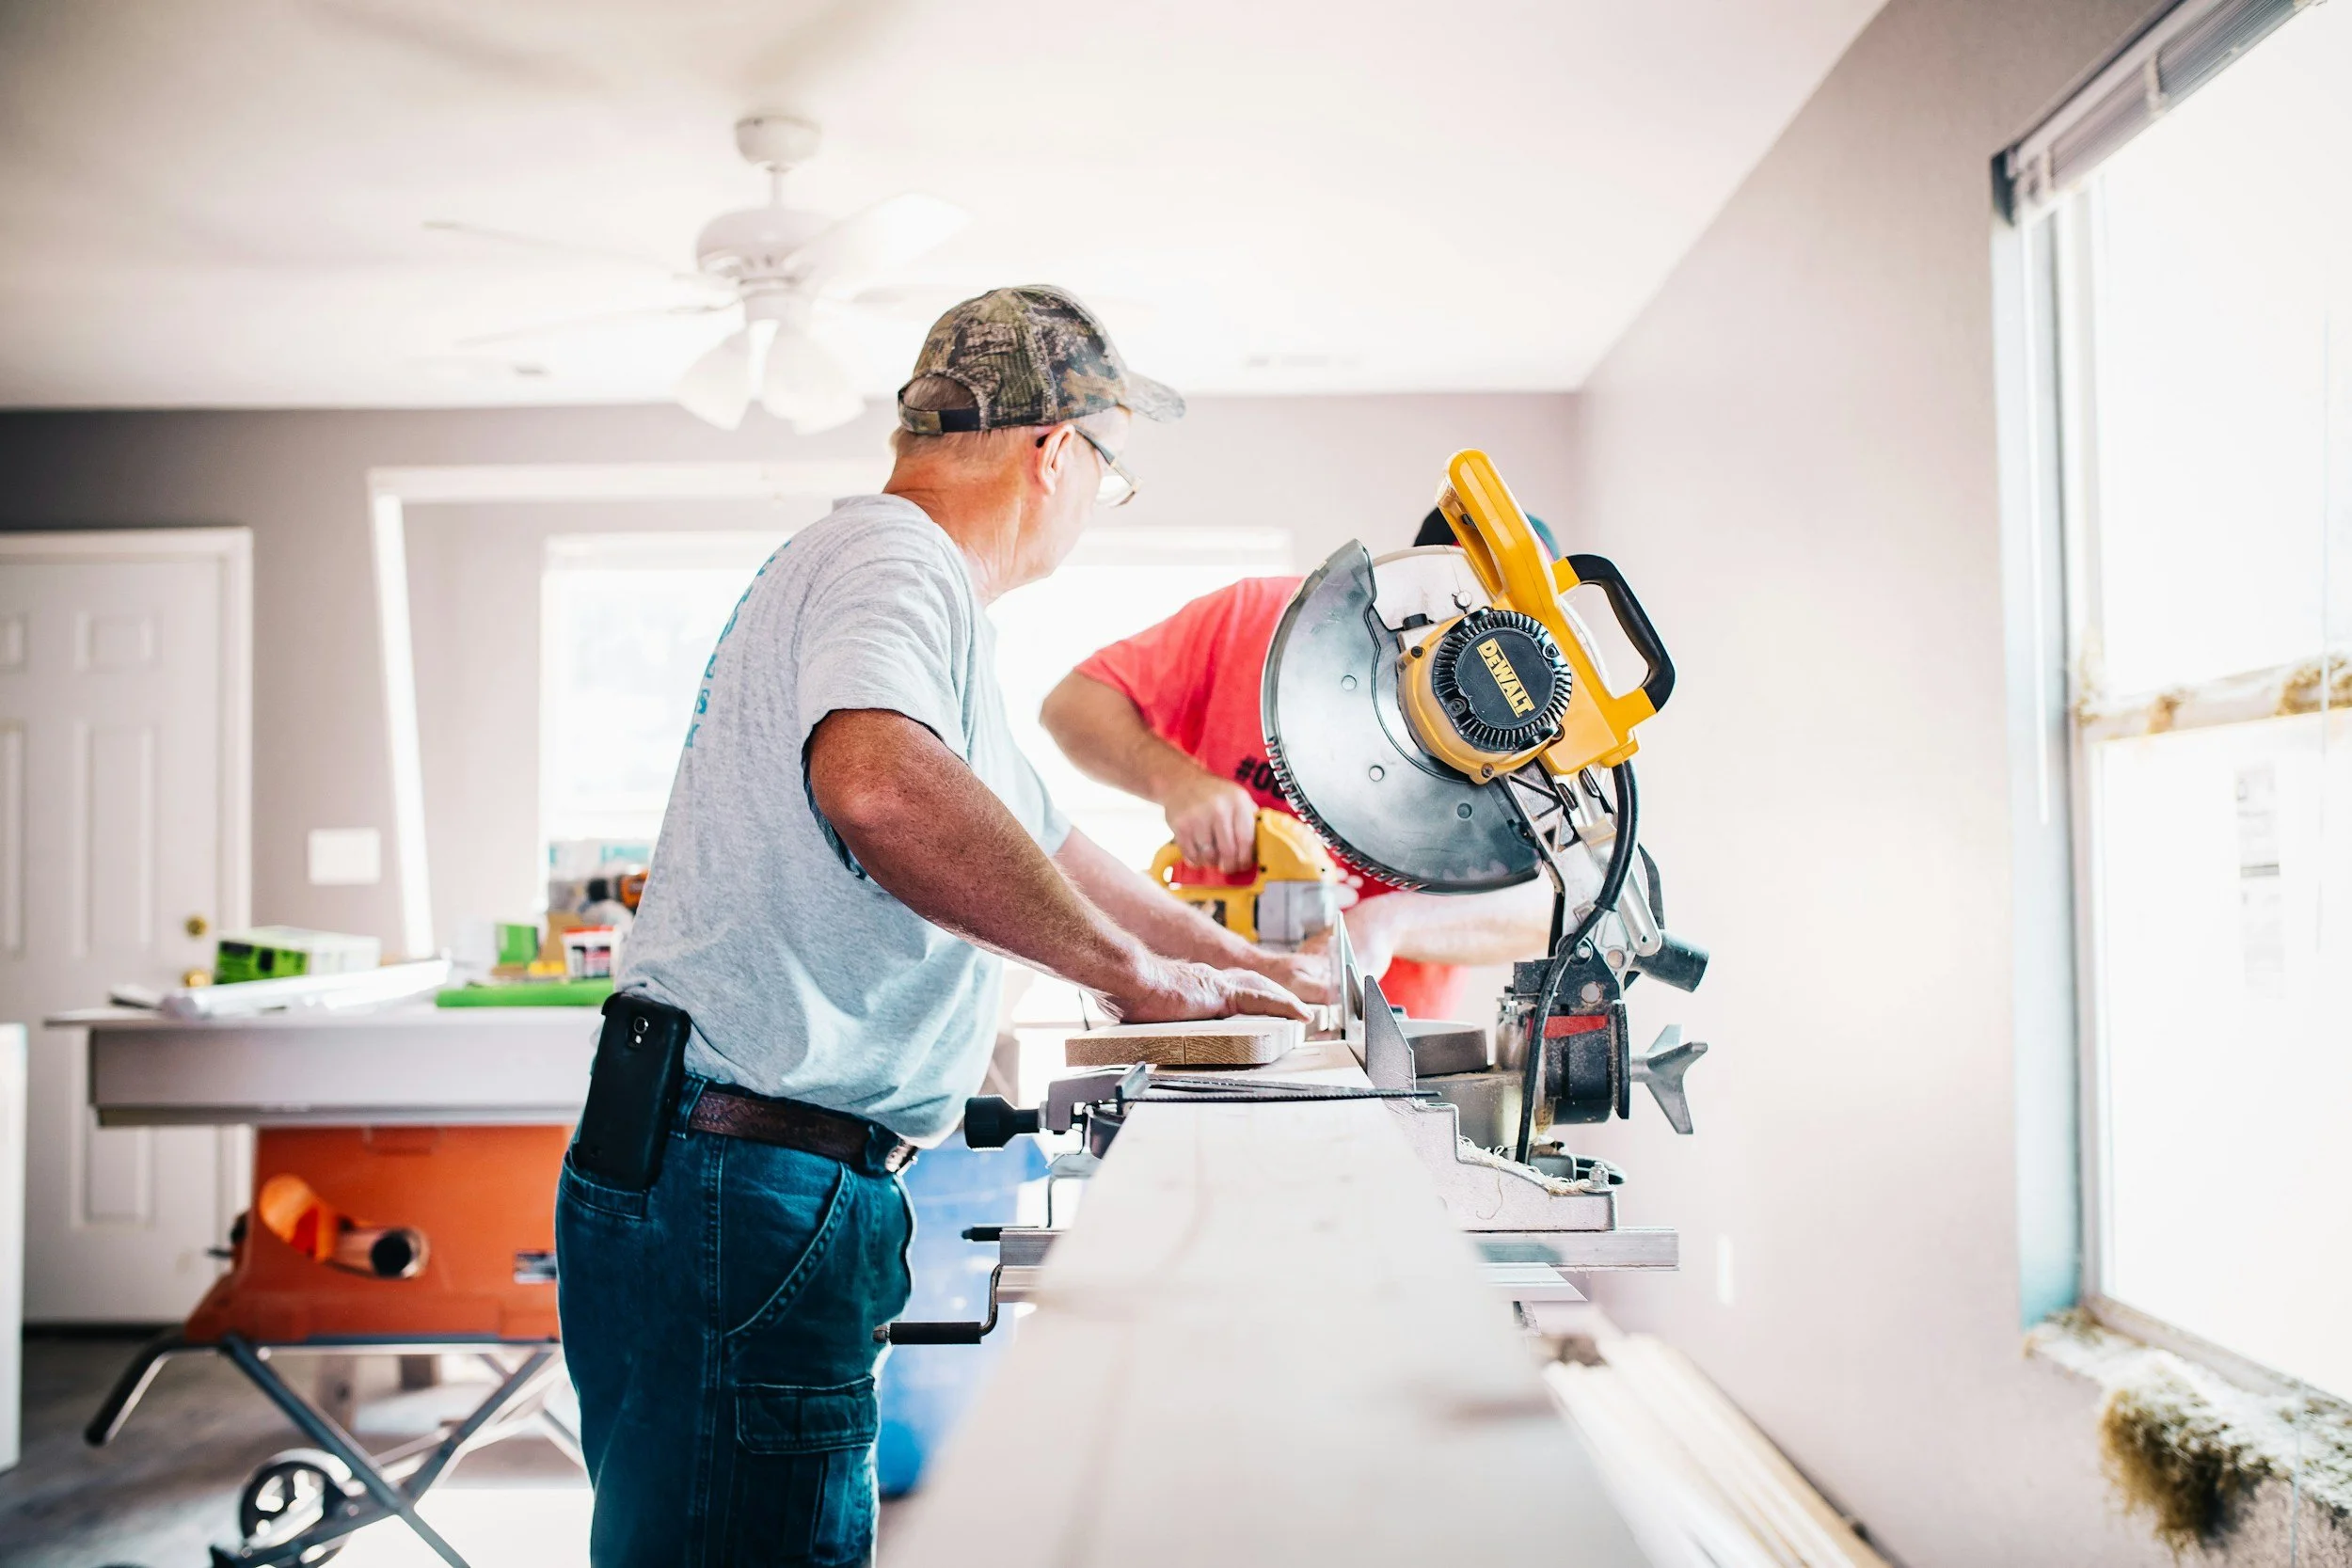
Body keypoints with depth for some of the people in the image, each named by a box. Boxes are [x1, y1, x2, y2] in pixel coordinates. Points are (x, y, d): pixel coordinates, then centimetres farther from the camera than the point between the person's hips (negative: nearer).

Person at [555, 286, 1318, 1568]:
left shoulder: (886, 570, 21)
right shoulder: (893, 560, -12)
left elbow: (1038, 845, 31)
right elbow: (878, 783, -37)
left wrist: (1254, 970, 36)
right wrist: (1133, 969, -24)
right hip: (747, 1193, -11)